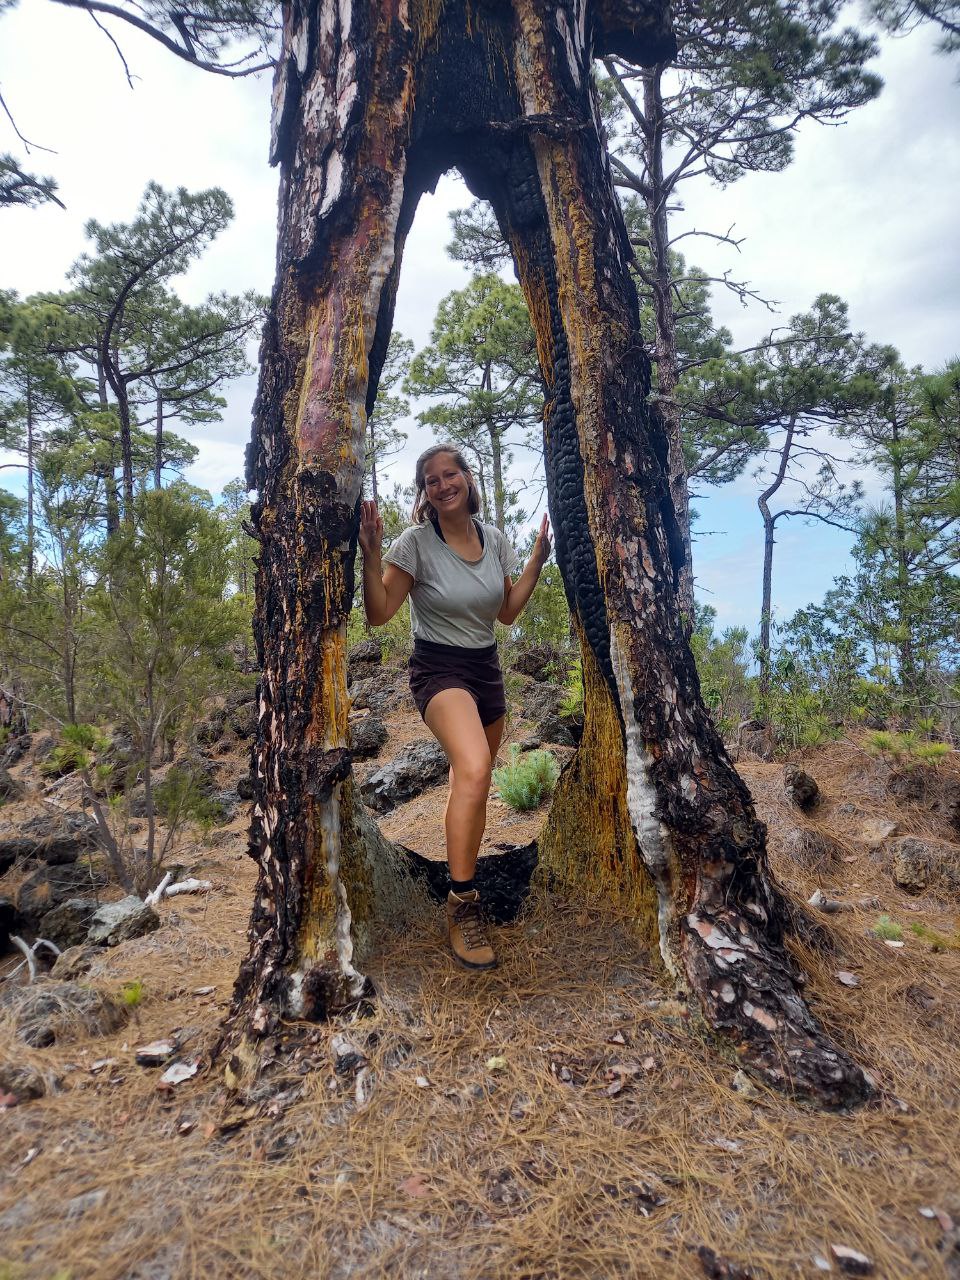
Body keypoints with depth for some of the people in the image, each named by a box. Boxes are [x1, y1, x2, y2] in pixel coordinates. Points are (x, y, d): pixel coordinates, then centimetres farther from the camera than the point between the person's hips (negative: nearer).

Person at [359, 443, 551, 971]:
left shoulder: (494, 539, 3)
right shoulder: (416, 542, -12)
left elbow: (507, 612, 10)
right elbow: (378, 613, -14)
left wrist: (537, 560, 4)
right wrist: (371, 552, -25)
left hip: (486, 669, 6)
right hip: (438, 669, -6)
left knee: (475, 787, 17)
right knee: (474, 771, -32)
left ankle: (465, 880, 42)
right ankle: (461, 906, -17)